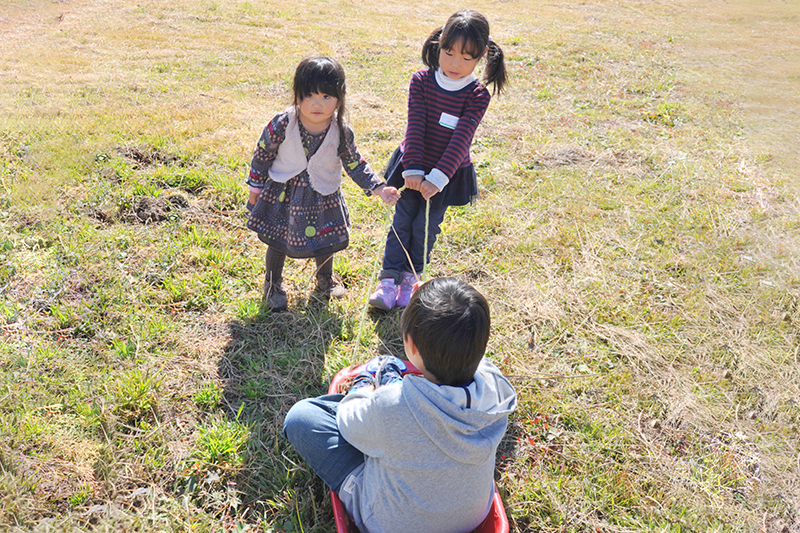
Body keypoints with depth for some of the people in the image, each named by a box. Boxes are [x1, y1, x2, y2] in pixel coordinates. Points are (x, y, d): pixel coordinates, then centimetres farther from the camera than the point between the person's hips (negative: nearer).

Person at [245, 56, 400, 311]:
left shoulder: (342, 132, -17)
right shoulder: (282, 124, -22)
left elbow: (355, 165, -5)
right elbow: (262, 154, -7)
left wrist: (379, 188, -15)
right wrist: (256, 188, 0)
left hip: (322, 196, 1)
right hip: (283, 192, -1)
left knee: (325, 241, 19)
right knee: (277, 242, 15)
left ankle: (325, 278, 51)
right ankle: (273, 285, 43)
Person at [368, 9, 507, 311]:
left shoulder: (477, 95, -14)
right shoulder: (422, 81, -10)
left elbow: (461, 139, -22)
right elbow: (415, 127, -15)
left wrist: (438, 178, -30)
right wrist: (413, 169, -23)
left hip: (449, 172, -1)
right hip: (413, 165, 1)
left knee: (426, 226, 9)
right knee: (402, 221, 4)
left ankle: (411, 277, 26)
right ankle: (390, 278, 13)